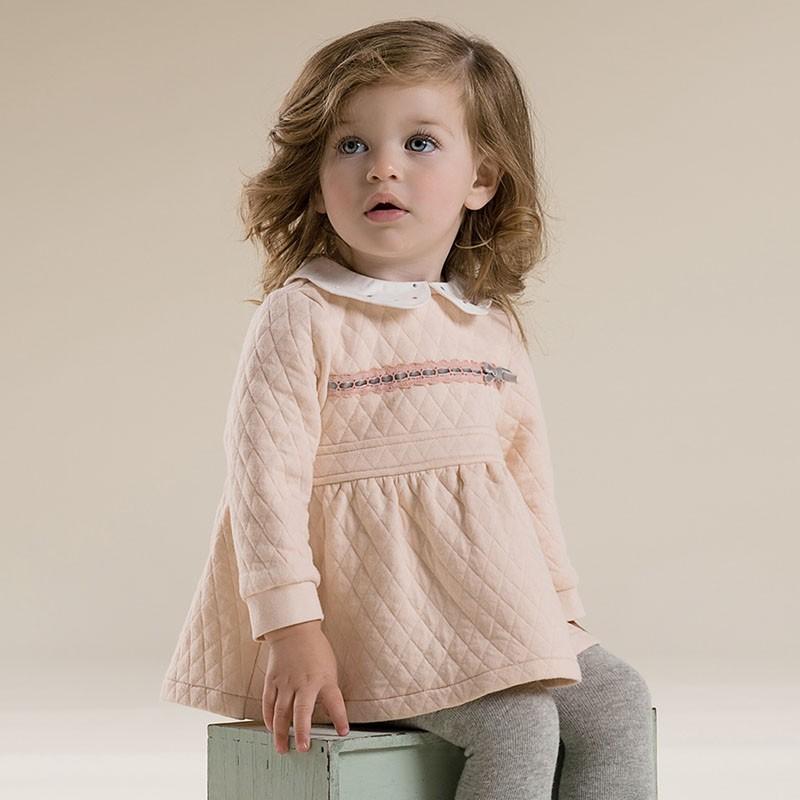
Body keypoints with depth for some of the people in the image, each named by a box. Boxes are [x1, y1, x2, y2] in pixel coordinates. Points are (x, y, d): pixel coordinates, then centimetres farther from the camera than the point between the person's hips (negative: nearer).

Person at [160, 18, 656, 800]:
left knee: (617, 701, -6)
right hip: (374, 600, -7)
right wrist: (292, 631, -19)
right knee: (515, 724, -23)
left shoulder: (493, 331, 11)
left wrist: (562, 612, 14)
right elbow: (264, 475, -13)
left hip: (489, 600, 7)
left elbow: (530, 484, 17)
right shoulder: (301, 318, -8)